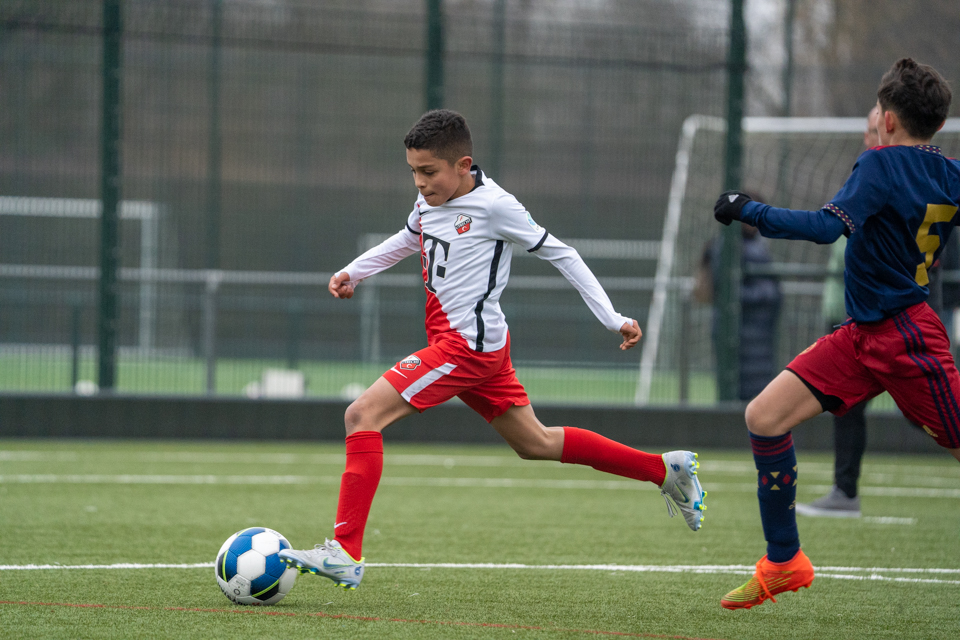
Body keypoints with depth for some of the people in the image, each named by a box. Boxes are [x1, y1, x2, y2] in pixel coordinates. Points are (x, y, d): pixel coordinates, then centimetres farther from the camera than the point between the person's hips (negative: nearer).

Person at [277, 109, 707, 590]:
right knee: (535, 444, 20)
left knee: (363, 415, -16)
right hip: (453, 343, 9)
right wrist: (352, 273, 18)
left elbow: (560, 255, -6)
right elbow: (408, 240, 32)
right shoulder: (430, 202, 9)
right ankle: (666, 470, 29)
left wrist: (614, 319, -4)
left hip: (468, 345, -9)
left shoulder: (494, 206, -14)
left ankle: (345, 553, -21)